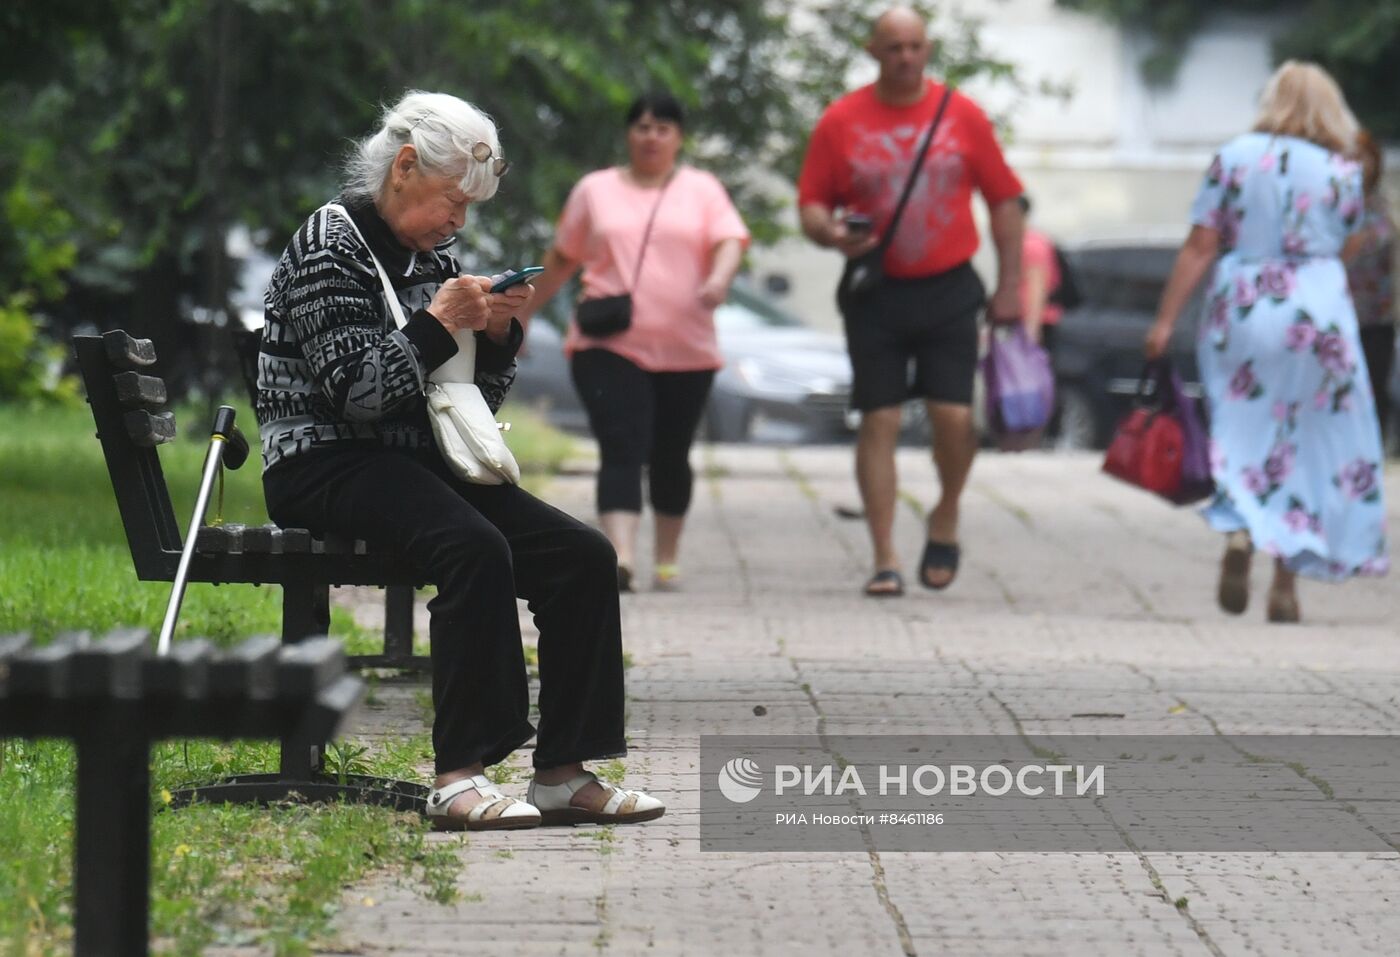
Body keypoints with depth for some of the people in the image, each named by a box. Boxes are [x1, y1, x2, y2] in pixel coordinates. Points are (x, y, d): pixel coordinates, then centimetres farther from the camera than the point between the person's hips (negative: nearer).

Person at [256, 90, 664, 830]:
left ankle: (563, 774, -11)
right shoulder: (329, 248, -7)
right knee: (476, 549, -35)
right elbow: (356, 390, -18)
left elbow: (476, 402, 20)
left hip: (416, 464, 8)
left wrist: (498, 336, 3)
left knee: (582, 555, -10)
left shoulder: (431, 261, 18)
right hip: (325, 467, -8)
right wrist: (438, 323, -14)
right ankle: (459, 778, -36)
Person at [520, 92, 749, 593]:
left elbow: (731, 240, -4)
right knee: (623, 451, -16)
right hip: (609, 347, -1)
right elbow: (561, 260, 20)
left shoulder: (702, 190, 11)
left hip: (685, 350, 1)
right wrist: (523, 315, 22)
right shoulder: (595, 191, 13)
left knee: (670, 457, 11)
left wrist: (720, 278, -26)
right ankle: (619, 557, -29)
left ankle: (667, 557, 29)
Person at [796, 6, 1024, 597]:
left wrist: (1010, 285, 2)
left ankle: (946, 518, 19)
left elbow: (1004, 199, 8)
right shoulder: (841, 121, 2)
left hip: (949, 289, 0)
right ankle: (884, 559, 4)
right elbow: (811, 205, 5)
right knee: (879, 422, -2)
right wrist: (831, 233, -18)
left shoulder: (962, 116, 4)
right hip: (875, 293, 0)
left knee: (954, 416, -9)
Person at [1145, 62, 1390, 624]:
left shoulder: (1234, 158, 0)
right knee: (1310, 442, 8)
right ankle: (1286, 582, 6)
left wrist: (1166, 319, 1)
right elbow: (1345, 244, 10)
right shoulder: (1342, 172, 1)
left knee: (1241, 431, 9)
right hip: (1318, 312, 0)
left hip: (1239, 307, 0)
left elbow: (1199, 247, -2)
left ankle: (1238, 531, -19)